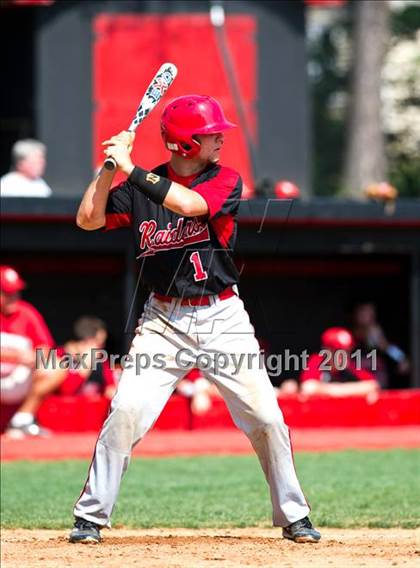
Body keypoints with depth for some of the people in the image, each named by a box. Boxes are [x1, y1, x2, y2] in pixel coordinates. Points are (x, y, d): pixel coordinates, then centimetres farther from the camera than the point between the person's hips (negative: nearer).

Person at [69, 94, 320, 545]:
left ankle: (293, 516, 11)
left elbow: (189, 204, -22)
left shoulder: (226, 181, -3)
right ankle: (90, 516, -2)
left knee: (265, 417, -5)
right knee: (126, 413, -14)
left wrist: (131, 170, -23)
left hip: (222, 319, 0)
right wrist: (111, 166, -12)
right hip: (163, 320, 0)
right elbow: (88, 219, -5)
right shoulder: (140, 187, 3)